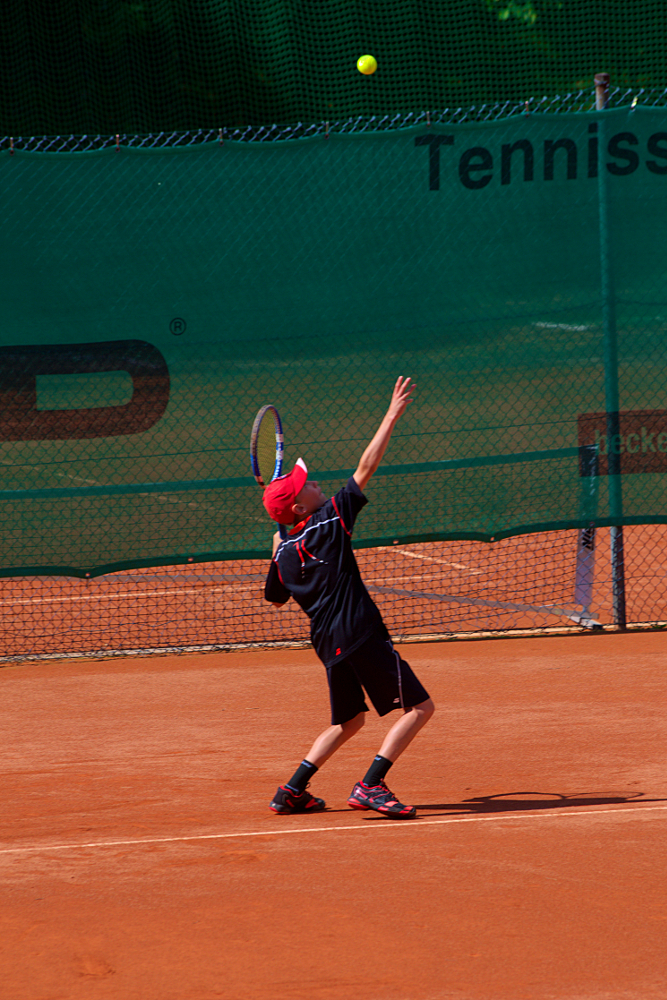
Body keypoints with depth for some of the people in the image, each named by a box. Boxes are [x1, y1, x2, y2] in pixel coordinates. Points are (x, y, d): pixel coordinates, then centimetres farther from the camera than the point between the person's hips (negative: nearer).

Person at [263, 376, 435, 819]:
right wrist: (392, 416, -5)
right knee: (419, 707, -4)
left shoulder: (284, 553, 9)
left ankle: (293, 791, 16)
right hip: (361, 634, -7)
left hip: (327, 642, 7)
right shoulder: (330, 521, -6)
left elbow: (276, 599, 26)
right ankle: (370, 786, -16)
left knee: (348, 721, 24)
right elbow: (366, 468, -7)